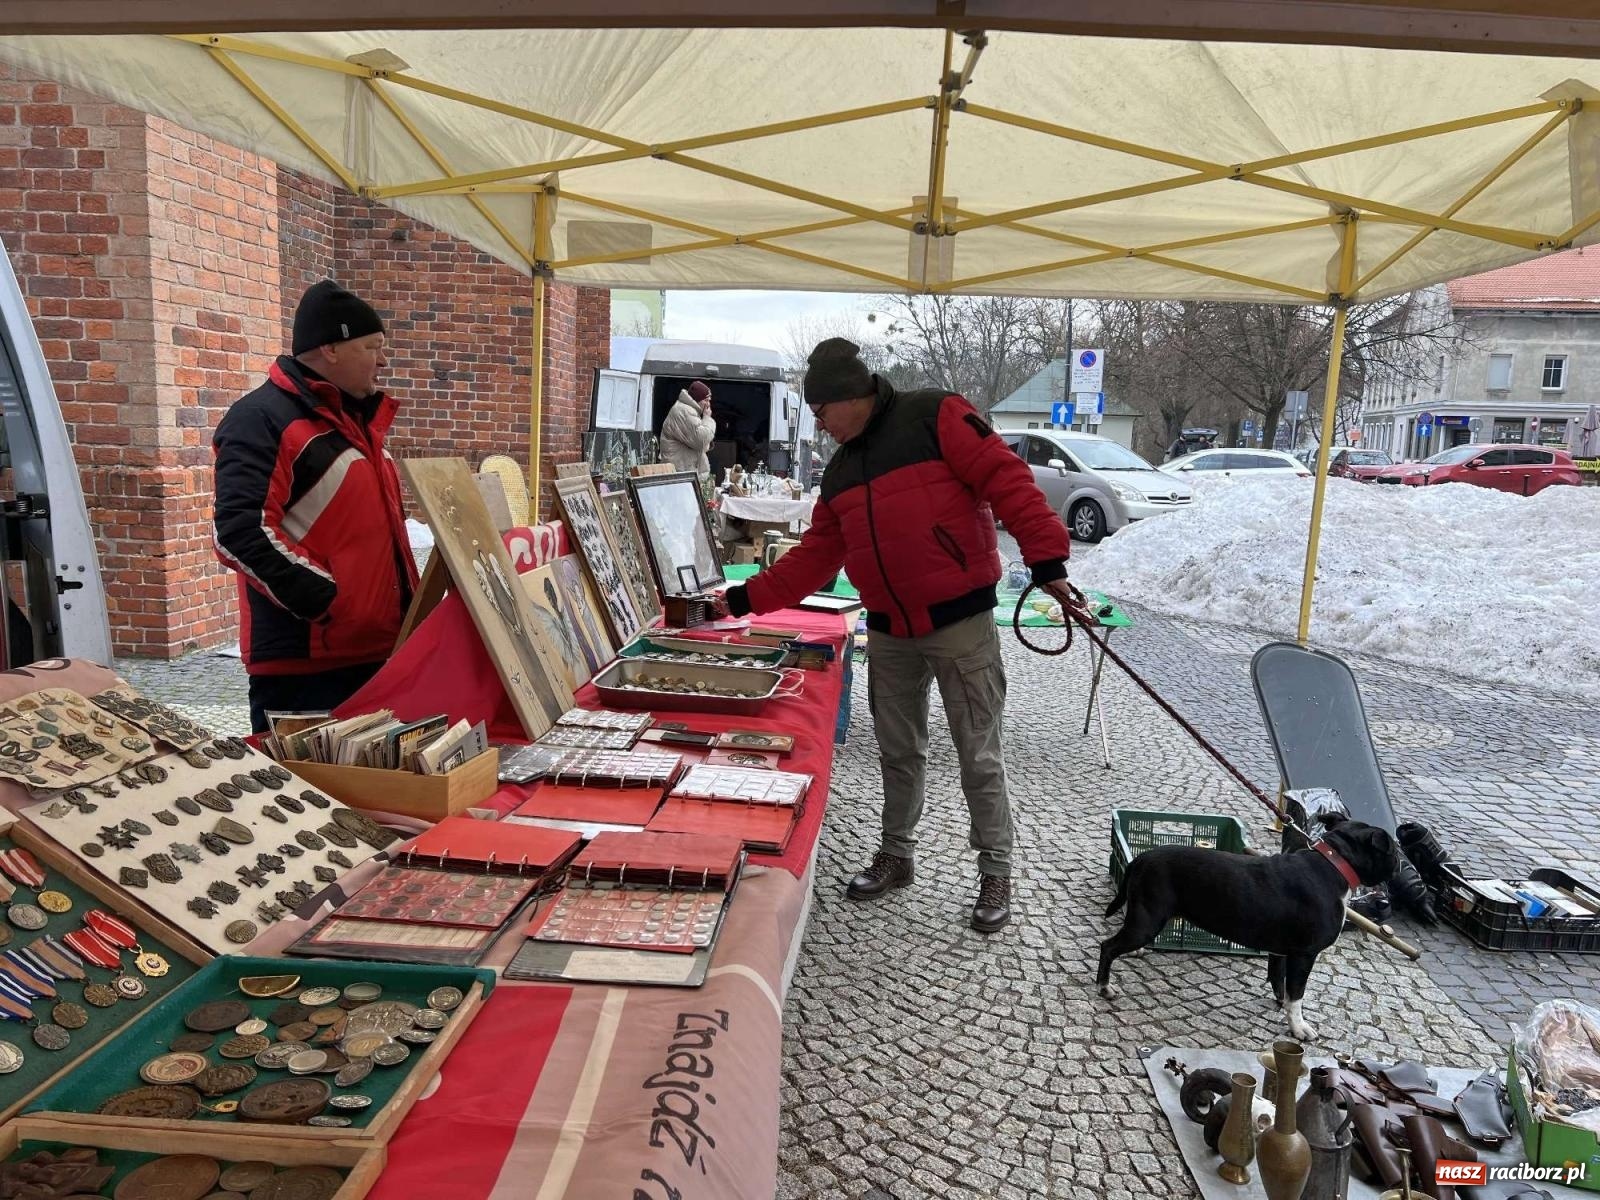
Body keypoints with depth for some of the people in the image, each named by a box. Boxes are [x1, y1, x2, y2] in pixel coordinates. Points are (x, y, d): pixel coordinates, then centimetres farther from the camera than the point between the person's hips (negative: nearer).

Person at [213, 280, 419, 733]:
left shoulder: (356, 419, 18)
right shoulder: (262, 419, -11)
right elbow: (240, 532, -21)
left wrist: (410, 605, 16)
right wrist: (328, 599, -22)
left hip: (375, 650, 9)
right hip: (302, 661, -9)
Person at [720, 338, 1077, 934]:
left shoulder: (935, 417, -8)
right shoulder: (840, 471, 13)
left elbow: (1006, 478, -16)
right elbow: (813, 559, 16)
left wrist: (1046, 558, -23)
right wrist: (745, 599, 11)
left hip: (961, 623, -6)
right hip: (889, 634, 7)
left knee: (979, 756, 4)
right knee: (899, 753, 17)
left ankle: (995, 872, 19)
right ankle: (895, 854, 34)